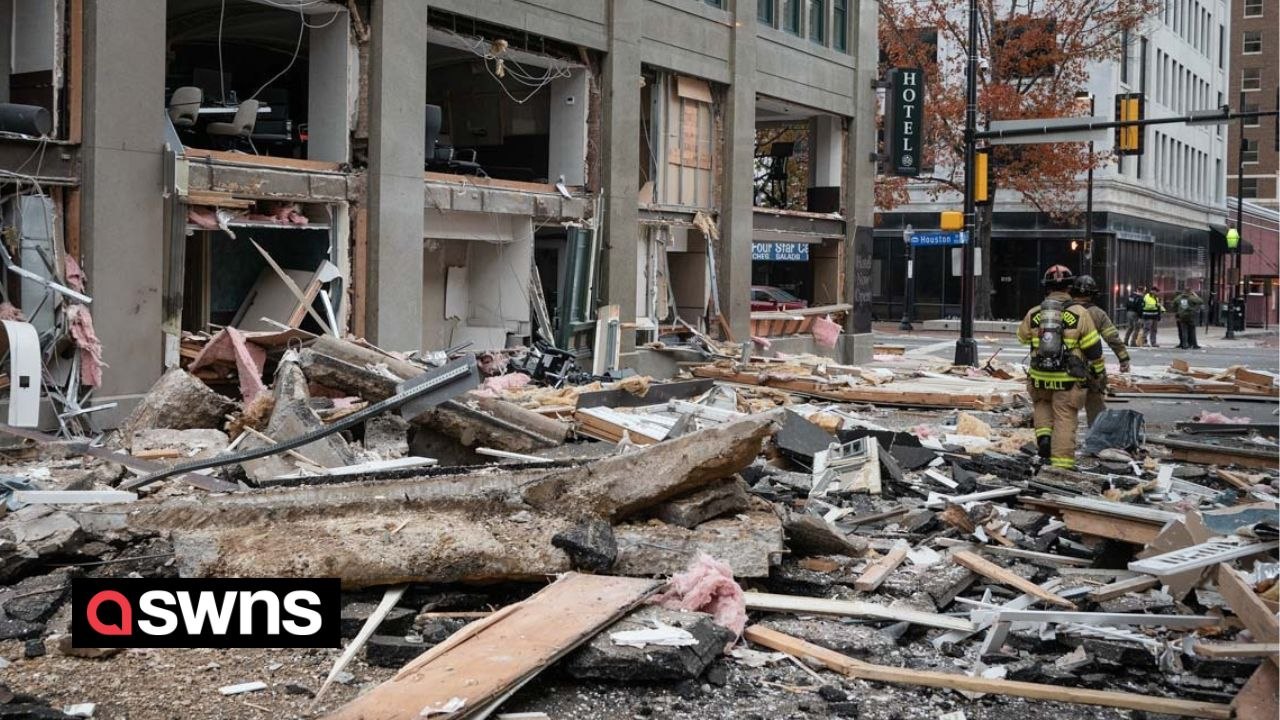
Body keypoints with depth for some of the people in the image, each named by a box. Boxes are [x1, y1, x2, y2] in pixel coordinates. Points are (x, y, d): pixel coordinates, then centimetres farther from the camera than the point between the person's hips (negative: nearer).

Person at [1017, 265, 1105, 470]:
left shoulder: (1033, 314, 1)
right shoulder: (1079, 313, -7)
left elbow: (1022, 337, 19)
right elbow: (1093, 347, -3)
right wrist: (1099, 369, 13)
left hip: (1039, 377, 2)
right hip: (1069, 380, -2)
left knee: (1042, 403, 29)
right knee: (1065, 419, 3)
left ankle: (1043, 434, 7)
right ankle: (1061, 463, 2)